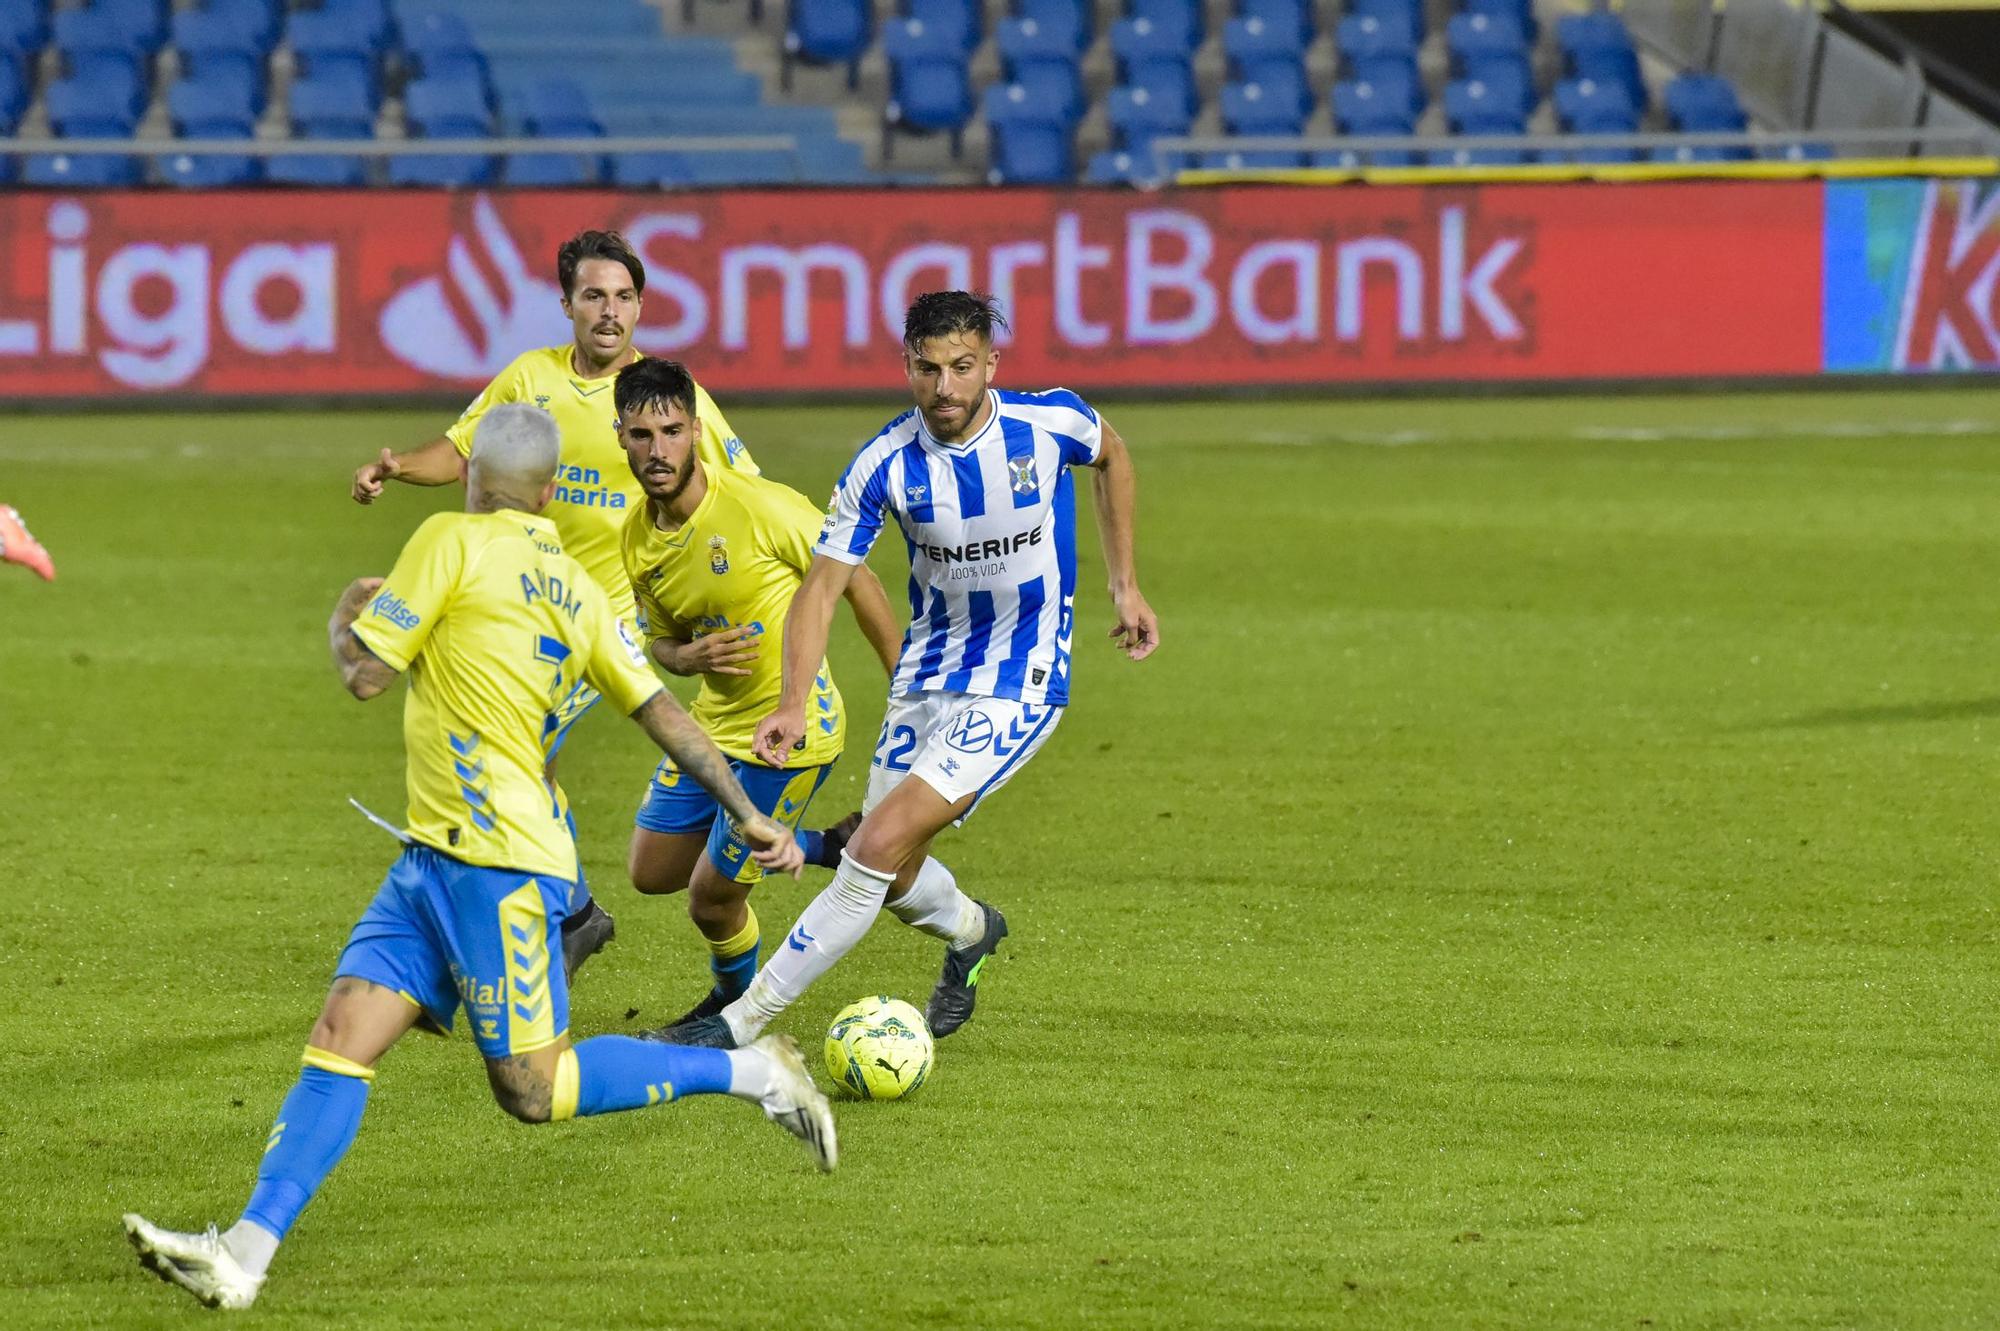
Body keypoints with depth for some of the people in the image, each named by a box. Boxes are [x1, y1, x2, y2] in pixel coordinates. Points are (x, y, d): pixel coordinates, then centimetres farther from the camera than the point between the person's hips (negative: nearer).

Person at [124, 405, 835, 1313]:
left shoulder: (453, 542, -9)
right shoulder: (575, 591, 13)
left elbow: (364, 675, -9)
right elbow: (663, 713, 11)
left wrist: (346, 618, 13)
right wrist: (750, 818, 15)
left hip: (494, 863, -9)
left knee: (533, 1090, -3)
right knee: (339, 1040, -1)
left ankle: (750, 1074, 5)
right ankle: (246, 1253, -10)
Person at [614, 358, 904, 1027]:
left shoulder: (761, 506, -24)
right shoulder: (638, 537, -4)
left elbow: (857, 585, -13)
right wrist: (688, 657, -15)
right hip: (716, 723, 7)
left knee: (711, 898, -1)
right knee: (652, 870, 16)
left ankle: (739, 1004, 32)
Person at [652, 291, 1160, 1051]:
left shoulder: (1052, 422, -15)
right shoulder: (887, 465, -14)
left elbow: (1110, 457, 11)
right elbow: (823, 586, -12)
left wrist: (1125, 587, 11)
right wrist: (794, 703, -27)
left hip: (1019, 691, -4)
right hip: (925, 680, 4)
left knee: (881, 843, -18)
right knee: (894, 877, 10)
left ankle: (744, 1022, -13)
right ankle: (969, 931, 48)